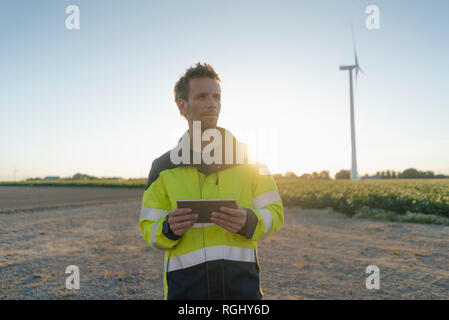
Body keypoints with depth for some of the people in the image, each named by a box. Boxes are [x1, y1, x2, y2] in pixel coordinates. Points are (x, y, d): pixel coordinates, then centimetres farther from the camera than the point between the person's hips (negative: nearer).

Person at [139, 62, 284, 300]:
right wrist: (169, 229, -17)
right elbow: (150, 231, 5)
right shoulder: (163, 167, 3)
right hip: (184, 286, 0)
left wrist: (248, 222, -18)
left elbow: (273, 214, 3)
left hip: (241, 283, 0)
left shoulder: (247, 157, 3)